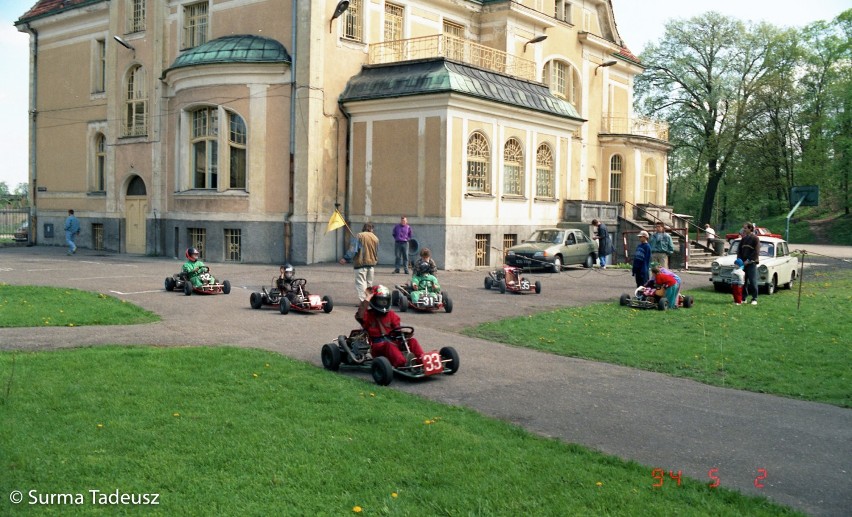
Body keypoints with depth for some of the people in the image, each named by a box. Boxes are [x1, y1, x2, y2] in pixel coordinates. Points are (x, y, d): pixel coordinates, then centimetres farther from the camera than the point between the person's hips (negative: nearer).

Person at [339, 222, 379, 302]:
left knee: (361, 282, -6)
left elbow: (353, 249, -14)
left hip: (361, 263, -5)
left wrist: (346, 258, -11)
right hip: (371, 263, 5)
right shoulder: (375, 238, 7)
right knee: (369, 282, 16)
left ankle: (362, 300, -15)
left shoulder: (359, 236, -8)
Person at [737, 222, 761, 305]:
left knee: (753, 281, -5)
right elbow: (739, 250, 15)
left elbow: (756, 252, -11)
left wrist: (748, 261, -14)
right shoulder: (743, 239, 13)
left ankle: (754, 299, 0)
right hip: (743, 263, 6)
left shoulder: (755, 238, -5)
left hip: (751, 263, -6)